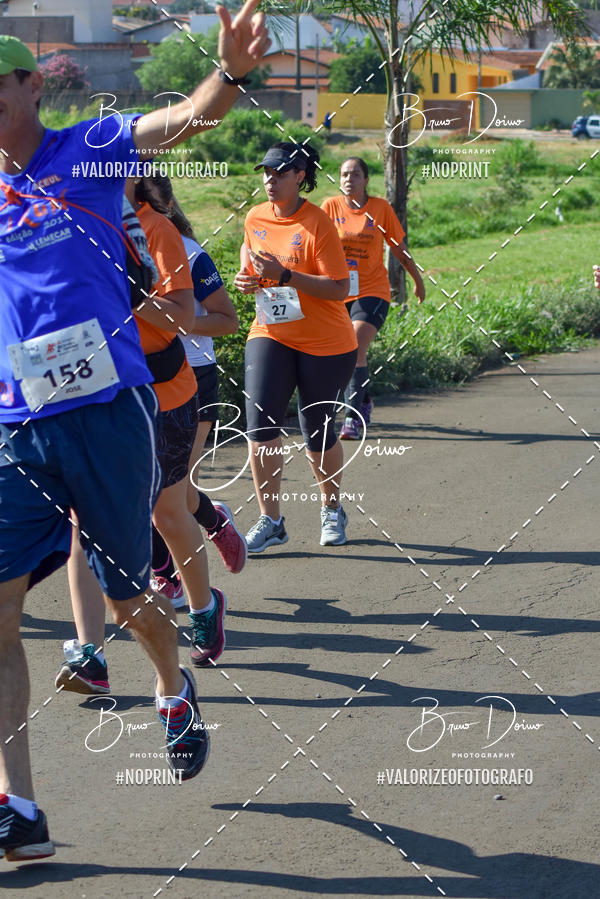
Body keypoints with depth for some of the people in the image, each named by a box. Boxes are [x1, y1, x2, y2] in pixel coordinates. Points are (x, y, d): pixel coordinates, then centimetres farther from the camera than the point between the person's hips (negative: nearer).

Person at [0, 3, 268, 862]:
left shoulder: (88, 151, 1)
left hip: (108, 413, -3)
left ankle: (174, 688, 44)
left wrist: (230, 71, -32)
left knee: (128, 597, 9)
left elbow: (182, 118, -13)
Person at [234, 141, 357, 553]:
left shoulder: (318, 223, -13)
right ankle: (270, 520, -6)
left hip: (325, 344, -4)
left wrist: (284, 275, -27)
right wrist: (248, 280, -2)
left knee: (318, 433, 5)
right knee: (260, 422, -13)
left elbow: (338, 288, -18)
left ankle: (332, 509, 30)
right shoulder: (255, 218, 5)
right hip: (270, 334, 4)